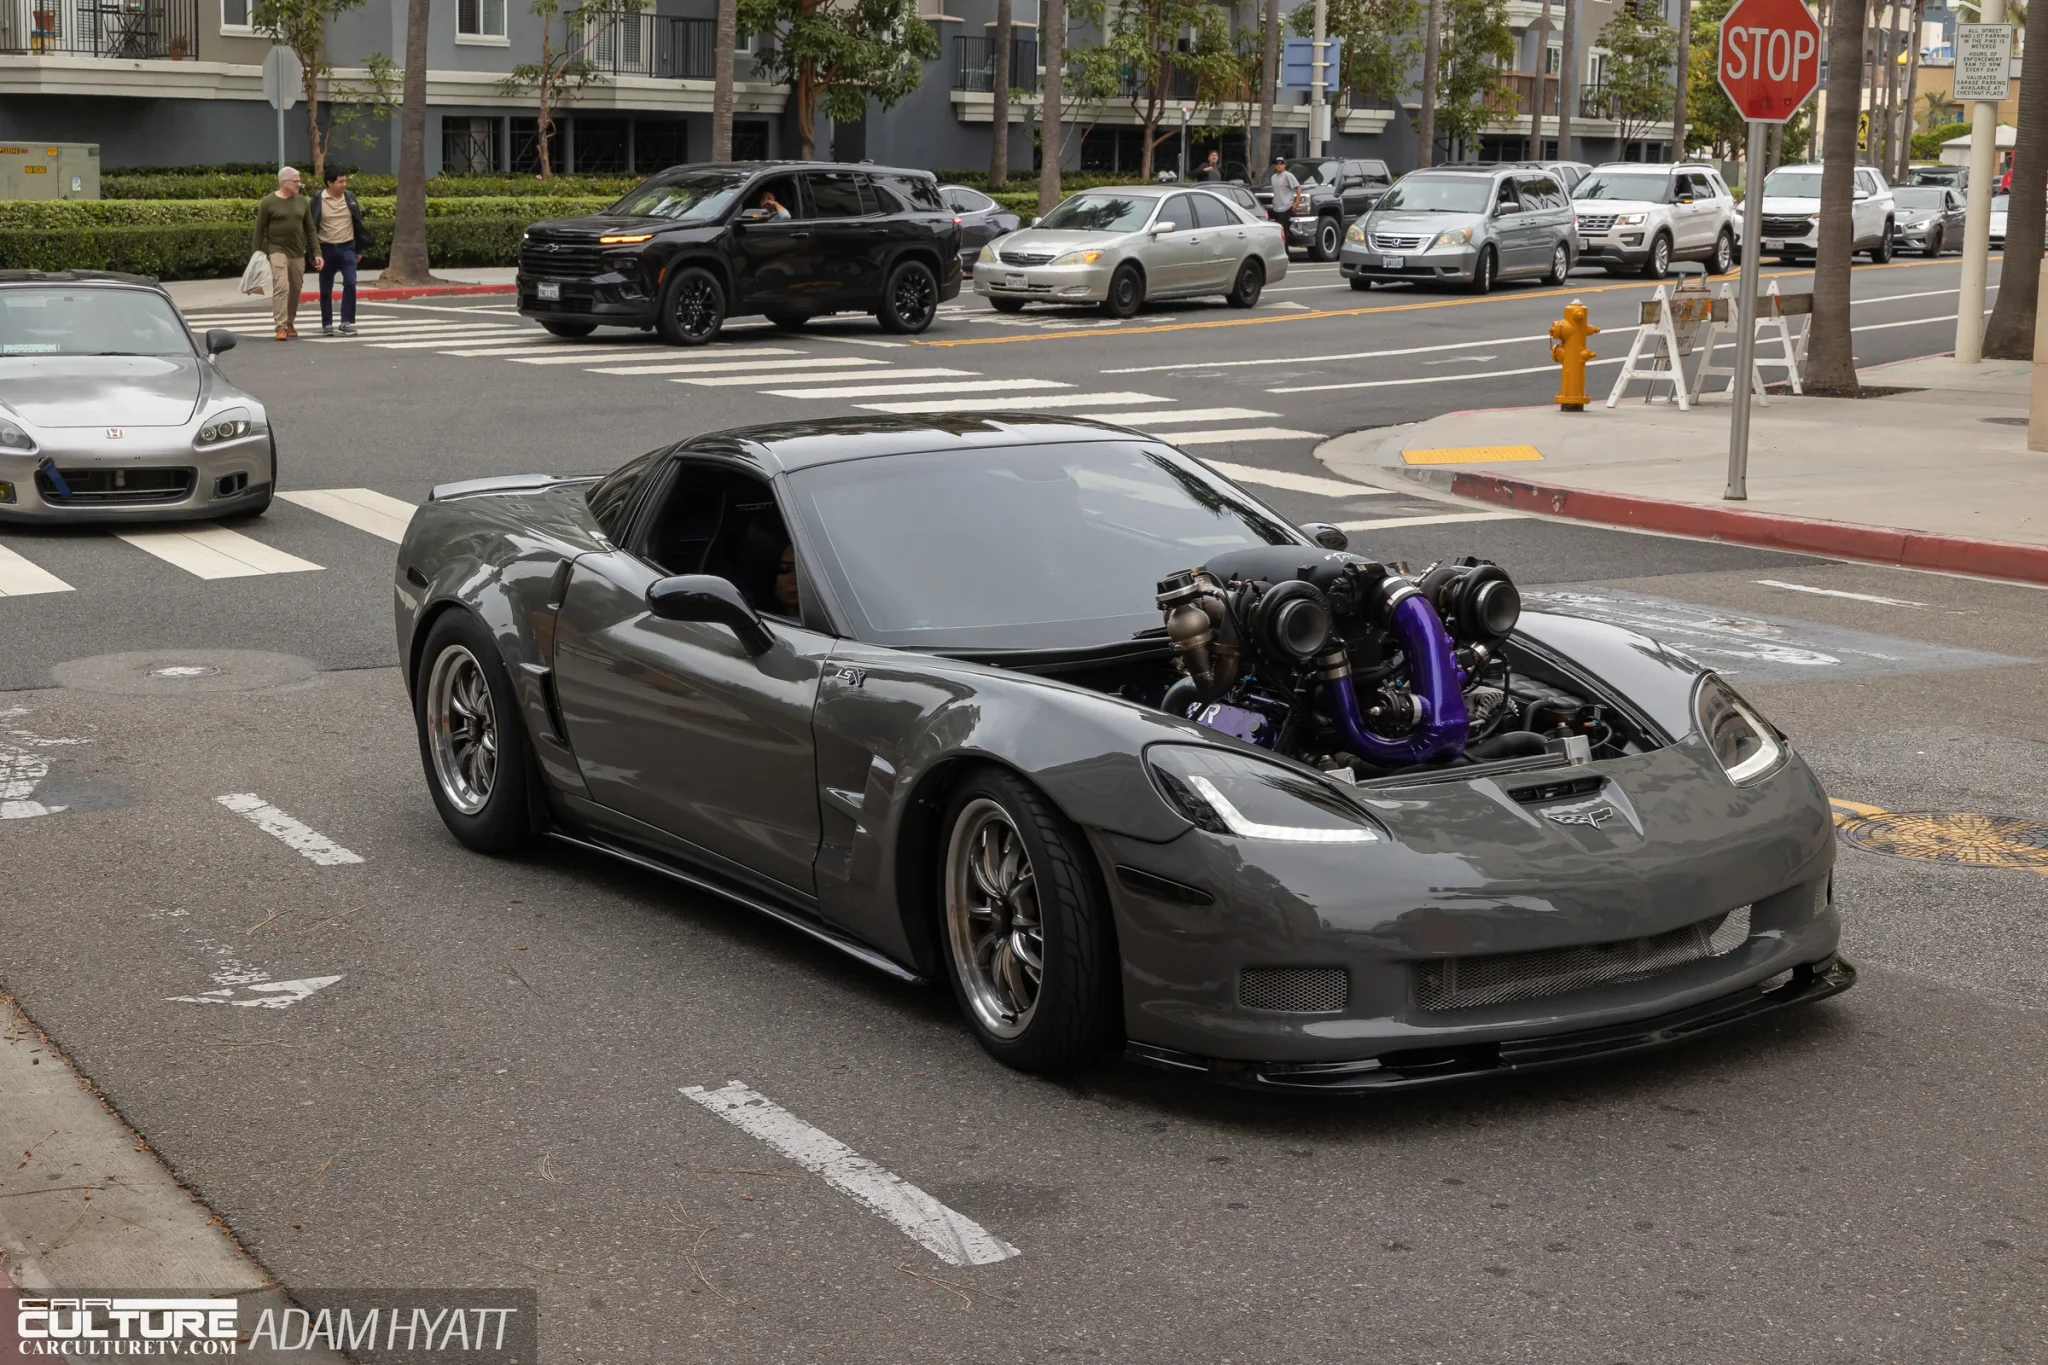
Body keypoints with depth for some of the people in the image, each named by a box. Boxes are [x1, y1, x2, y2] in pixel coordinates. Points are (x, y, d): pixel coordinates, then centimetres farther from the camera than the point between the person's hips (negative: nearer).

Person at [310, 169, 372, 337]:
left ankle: (347, 322, -8)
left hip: (347, 247, 1)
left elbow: (358, 223, 9)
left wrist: (360, 248, 10)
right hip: (327, 248, -1)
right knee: (326, 289, 6)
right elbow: (312, 226, -2)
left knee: (350, 283, -13)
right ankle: (327, 324, 17)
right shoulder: (318, 200, -6)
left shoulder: (350, 197, 2)